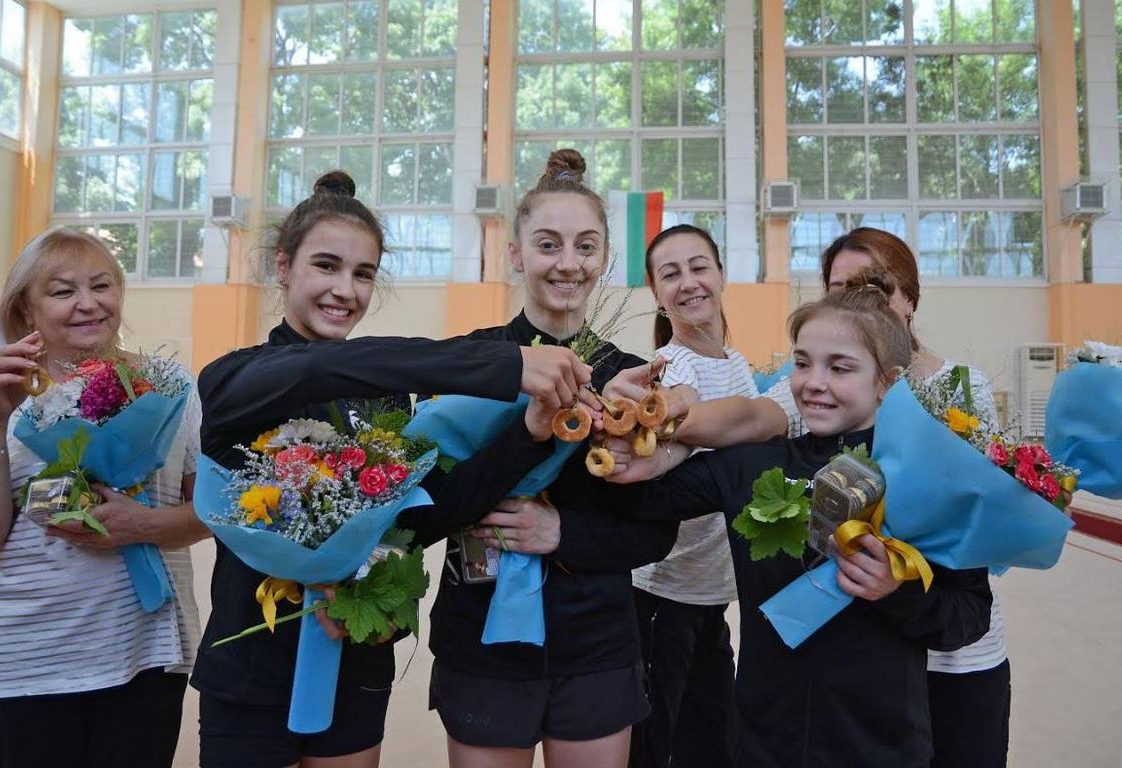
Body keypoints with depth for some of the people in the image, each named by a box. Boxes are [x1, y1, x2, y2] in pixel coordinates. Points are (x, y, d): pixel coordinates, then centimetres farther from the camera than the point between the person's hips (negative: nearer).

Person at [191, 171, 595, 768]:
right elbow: (321, 371, -34)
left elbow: (427, 509, -13)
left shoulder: (388, 393, 0)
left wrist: (529, 436, -29)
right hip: (251, 674, -3)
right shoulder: (232, 380, -12)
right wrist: (506, 365, -42)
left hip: (358, 670, 3)